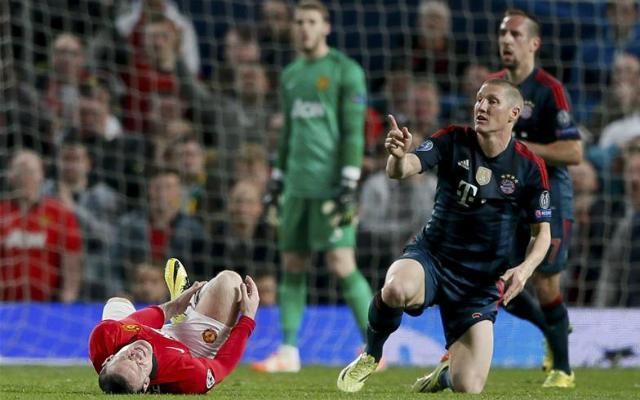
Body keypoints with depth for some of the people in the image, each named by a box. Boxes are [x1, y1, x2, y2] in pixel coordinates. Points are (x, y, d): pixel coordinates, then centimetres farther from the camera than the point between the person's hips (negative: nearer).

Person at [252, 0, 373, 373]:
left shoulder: (346, 71, -3)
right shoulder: (291, 75, 18)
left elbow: (353, 131, -8)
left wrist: (349, 184, -15)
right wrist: (276, 181, 20)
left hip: (330, 185, -7)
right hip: (298, 185, 7)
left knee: (342, 265, -12)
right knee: (292, 266, 5)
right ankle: (289, 352, 9)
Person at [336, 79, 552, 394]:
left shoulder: (530, 167, -5)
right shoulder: (453, 141, -6)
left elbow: (542, 232, 4)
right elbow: (400, 171, -21)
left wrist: (526, 268, -17)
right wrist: (398, 157, -45)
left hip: (481, 282, 1)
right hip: (431, 258, -1)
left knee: (468, 388, -13)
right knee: (397, 289, -40)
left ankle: (444, 375, 30)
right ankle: (371, 355, -5)